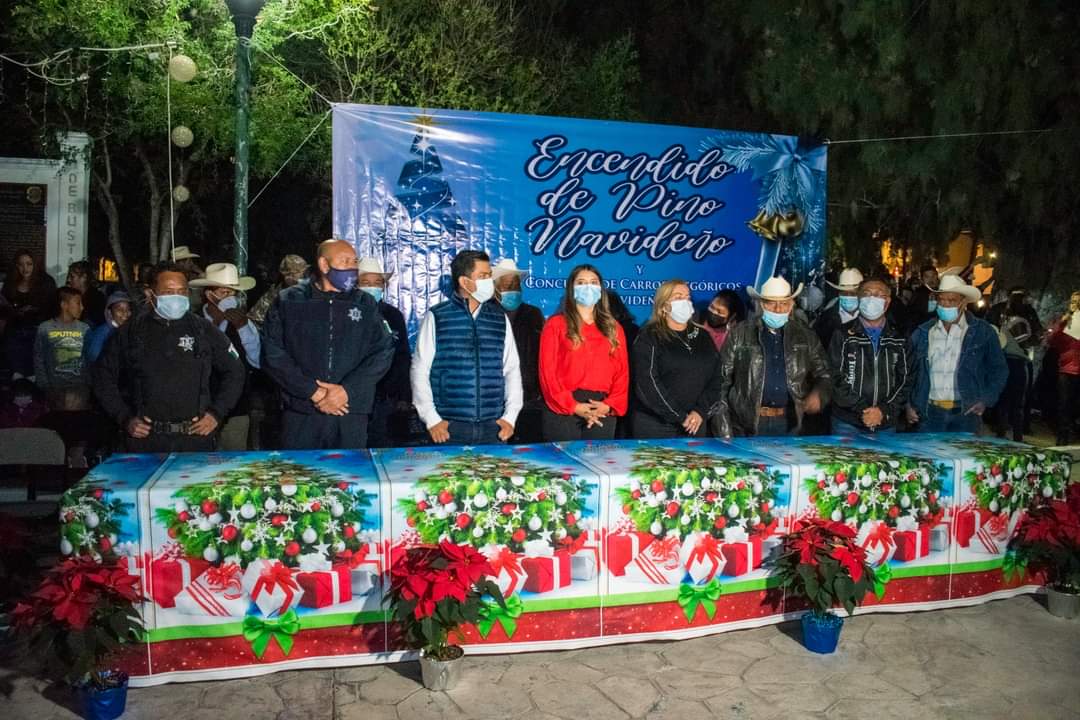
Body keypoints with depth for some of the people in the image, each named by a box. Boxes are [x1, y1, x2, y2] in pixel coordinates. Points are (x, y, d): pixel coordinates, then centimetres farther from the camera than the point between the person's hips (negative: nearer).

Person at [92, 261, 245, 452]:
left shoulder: (204, 330, 5)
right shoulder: (131, 331, 5)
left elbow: (235, 372, 11)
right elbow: (103, 375, 12)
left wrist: (216, 413, 3)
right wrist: (124, 418, 4)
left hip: (196, 438, 0)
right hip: (145, 440, 0)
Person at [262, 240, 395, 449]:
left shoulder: (365, 304, 10)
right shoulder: (289, 301, 6)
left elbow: (383, 351, 2)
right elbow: (273, 354, -1)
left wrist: (347, 390, -10)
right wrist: (313, 391, -11)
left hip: (351, 416, 1)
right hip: (300, 415, -1)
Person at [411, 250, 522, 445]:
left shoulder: (500, 319, 10)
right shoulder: (436, 318, 0)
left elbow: (512, 369, 11)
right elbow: (420, 371, 0)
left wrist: (510, 417, 3)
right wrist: (432, 420, -6)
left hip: (493, 427, 3)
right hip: (449, 427, -3)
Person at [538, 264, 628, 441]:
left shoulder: (614, 328, 16)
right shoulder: (556, 324, 5)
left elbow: (622, 371, 9)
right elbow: (548, 371, -3)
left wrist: (609, 405, -8)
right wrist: (573, 406, -13)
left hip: (602, 412, 3)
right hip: (563, 410, -3)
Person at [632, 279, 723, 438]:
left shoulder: (703, 337, 14)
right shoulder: (649, 337, -1)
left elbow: (715, 379, 7)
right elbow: (648, 383, -11)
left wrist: (701, 412, -8)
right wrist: (680, 416, -13)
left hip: (695, 425, 4)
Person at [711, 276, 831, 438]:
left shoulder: (806, 336, 7)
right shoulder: (741, 334, 0)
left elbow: (823, 375, 11)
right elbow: (722, 380, 0)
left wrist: (817, 396, -12)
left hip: (790, 424, 2)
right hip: (747, 425, -2)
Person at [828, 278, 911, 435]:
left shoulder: (899, 339, 9)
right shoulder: (844, 335, 1)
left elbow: (905, 381, 4)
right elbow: (835, 378, -6)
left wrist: (884, 410, -11)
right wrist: (862, 409, -15)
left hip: (886, 424, 2)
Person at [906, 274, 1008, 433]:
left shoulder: (983, 332, 5)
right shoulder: (922, 333, 11)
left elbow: (999, 370, 9)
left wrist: (986, 400, -3)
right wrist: (909, 404, 6)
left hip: (966, 415, -1)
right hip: (929, 414, 2)